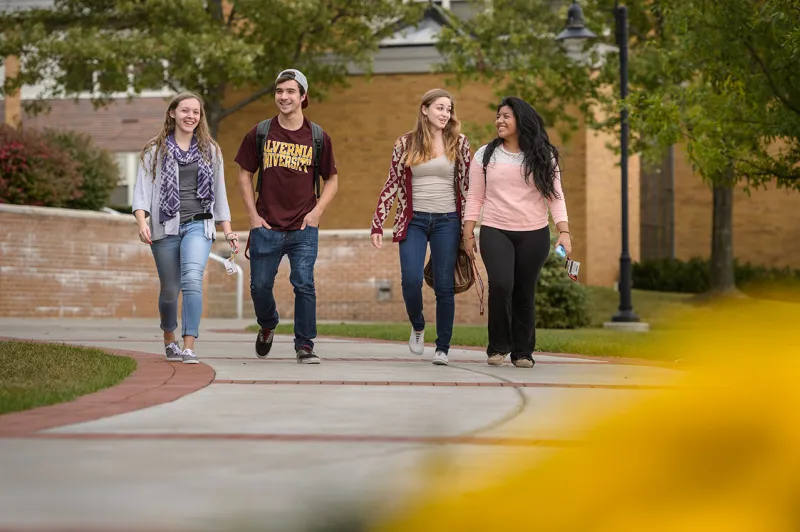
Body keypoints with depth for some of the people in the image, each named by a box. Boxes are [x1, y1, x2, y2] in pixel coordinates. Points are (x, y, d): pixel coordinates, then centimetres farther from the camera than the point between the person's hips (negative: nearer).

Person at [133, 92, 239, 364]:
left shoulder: (210, 150, 13)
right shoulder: (155, 150, 6)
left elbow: (219, 192, 17)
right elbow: (142, 190, 1)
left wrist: (228, 231, 12)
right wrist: (142, 224, -15)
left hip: (198, 224, 0)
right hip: (165, 227, 0)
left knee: (192, 278, -23)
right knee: (170, 289, 7)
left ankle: (189, 347, -26)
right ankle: (169, 340, 35)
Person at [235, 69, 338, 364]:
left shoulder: (317, 137, 3)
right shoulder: (259, 134, 3)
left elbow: (332, 180, 12)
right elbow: (245, 175, 10)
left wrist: (317, 210, -3)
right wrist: (253, 215, 1)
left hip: (303, 228, -1)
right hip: (266, 227, 1)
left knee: (304, 284, -9)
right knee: (260, 286, 6)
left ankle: (305, 346, 2)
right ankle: (267, 327, 36)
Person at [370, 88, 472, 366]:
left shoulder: (459, 143, 3)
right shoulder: (406, 143, 3)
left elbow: (466, 186, 5)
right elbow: (392, 185, 5)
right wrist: (377, 225, 0)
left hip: (447, 221, 0)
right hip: (414, 220, 0)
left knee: (444, 286, 0)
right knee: (411, 280, -14)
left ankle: (442, 348, 10)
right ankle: (417, 327, 16)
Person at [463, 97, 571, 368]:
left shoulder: (543, 156, 2)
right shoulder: (485, 155, 6)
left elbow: (554, 195, 0)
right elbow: (475, 197, 7)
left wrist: (564, 232, -10)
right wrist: (468, 234, 2)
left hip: (534, 234, 0)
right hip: (495, 232, 0)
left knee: (525, 293, 4)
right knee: (500, 284, -19)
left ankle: (522, 352, 18)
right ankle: (498, 345, -3)